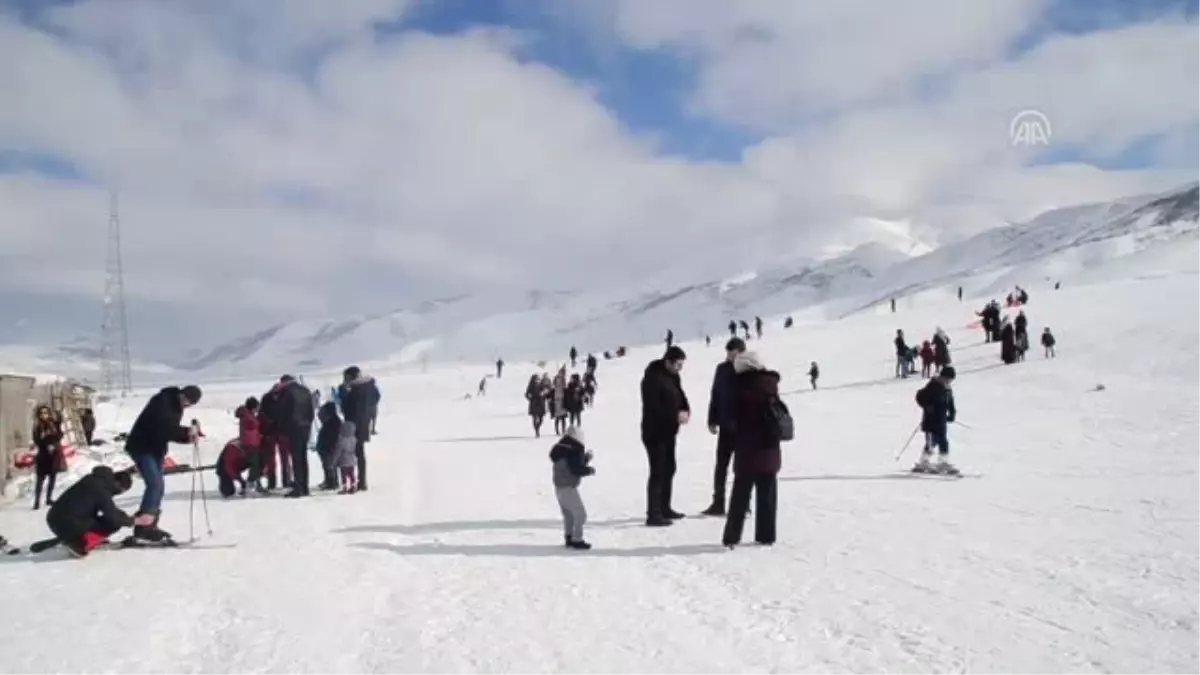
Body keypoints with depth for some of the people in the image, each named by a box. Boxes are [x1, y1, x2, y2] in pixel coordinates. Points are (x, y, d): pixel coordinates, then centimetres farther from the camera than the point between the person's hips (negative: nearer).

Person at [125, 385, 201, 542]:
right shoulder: (162, 402, -19)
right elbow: (163, 426, -32)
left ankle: (150, 525, 14)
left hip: (155, 449, 10)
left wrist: (188, 437, -10)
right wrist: (187, 431, -32)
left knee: (158, 487, 8)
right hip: (142, 447, -9)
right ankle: (142, 526, -19)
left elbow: (171, 431, 8)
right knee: (155, 484, -19)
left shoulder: (177, 407, 9)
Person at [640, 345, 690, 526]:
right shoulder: (652, 378, -20)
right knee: (658, 472, -9)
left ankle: (664, 508, 28)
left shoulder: (673, 376, 8)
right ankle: (653, 515, -7)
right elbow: (653, 407, -25)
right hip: (655, 432, -9)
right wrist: (676, 416, -24)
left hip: (668, 431, 9)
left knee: (669, 469, 16)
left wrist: (686, 410, -9)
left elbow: (680, 395, 12)